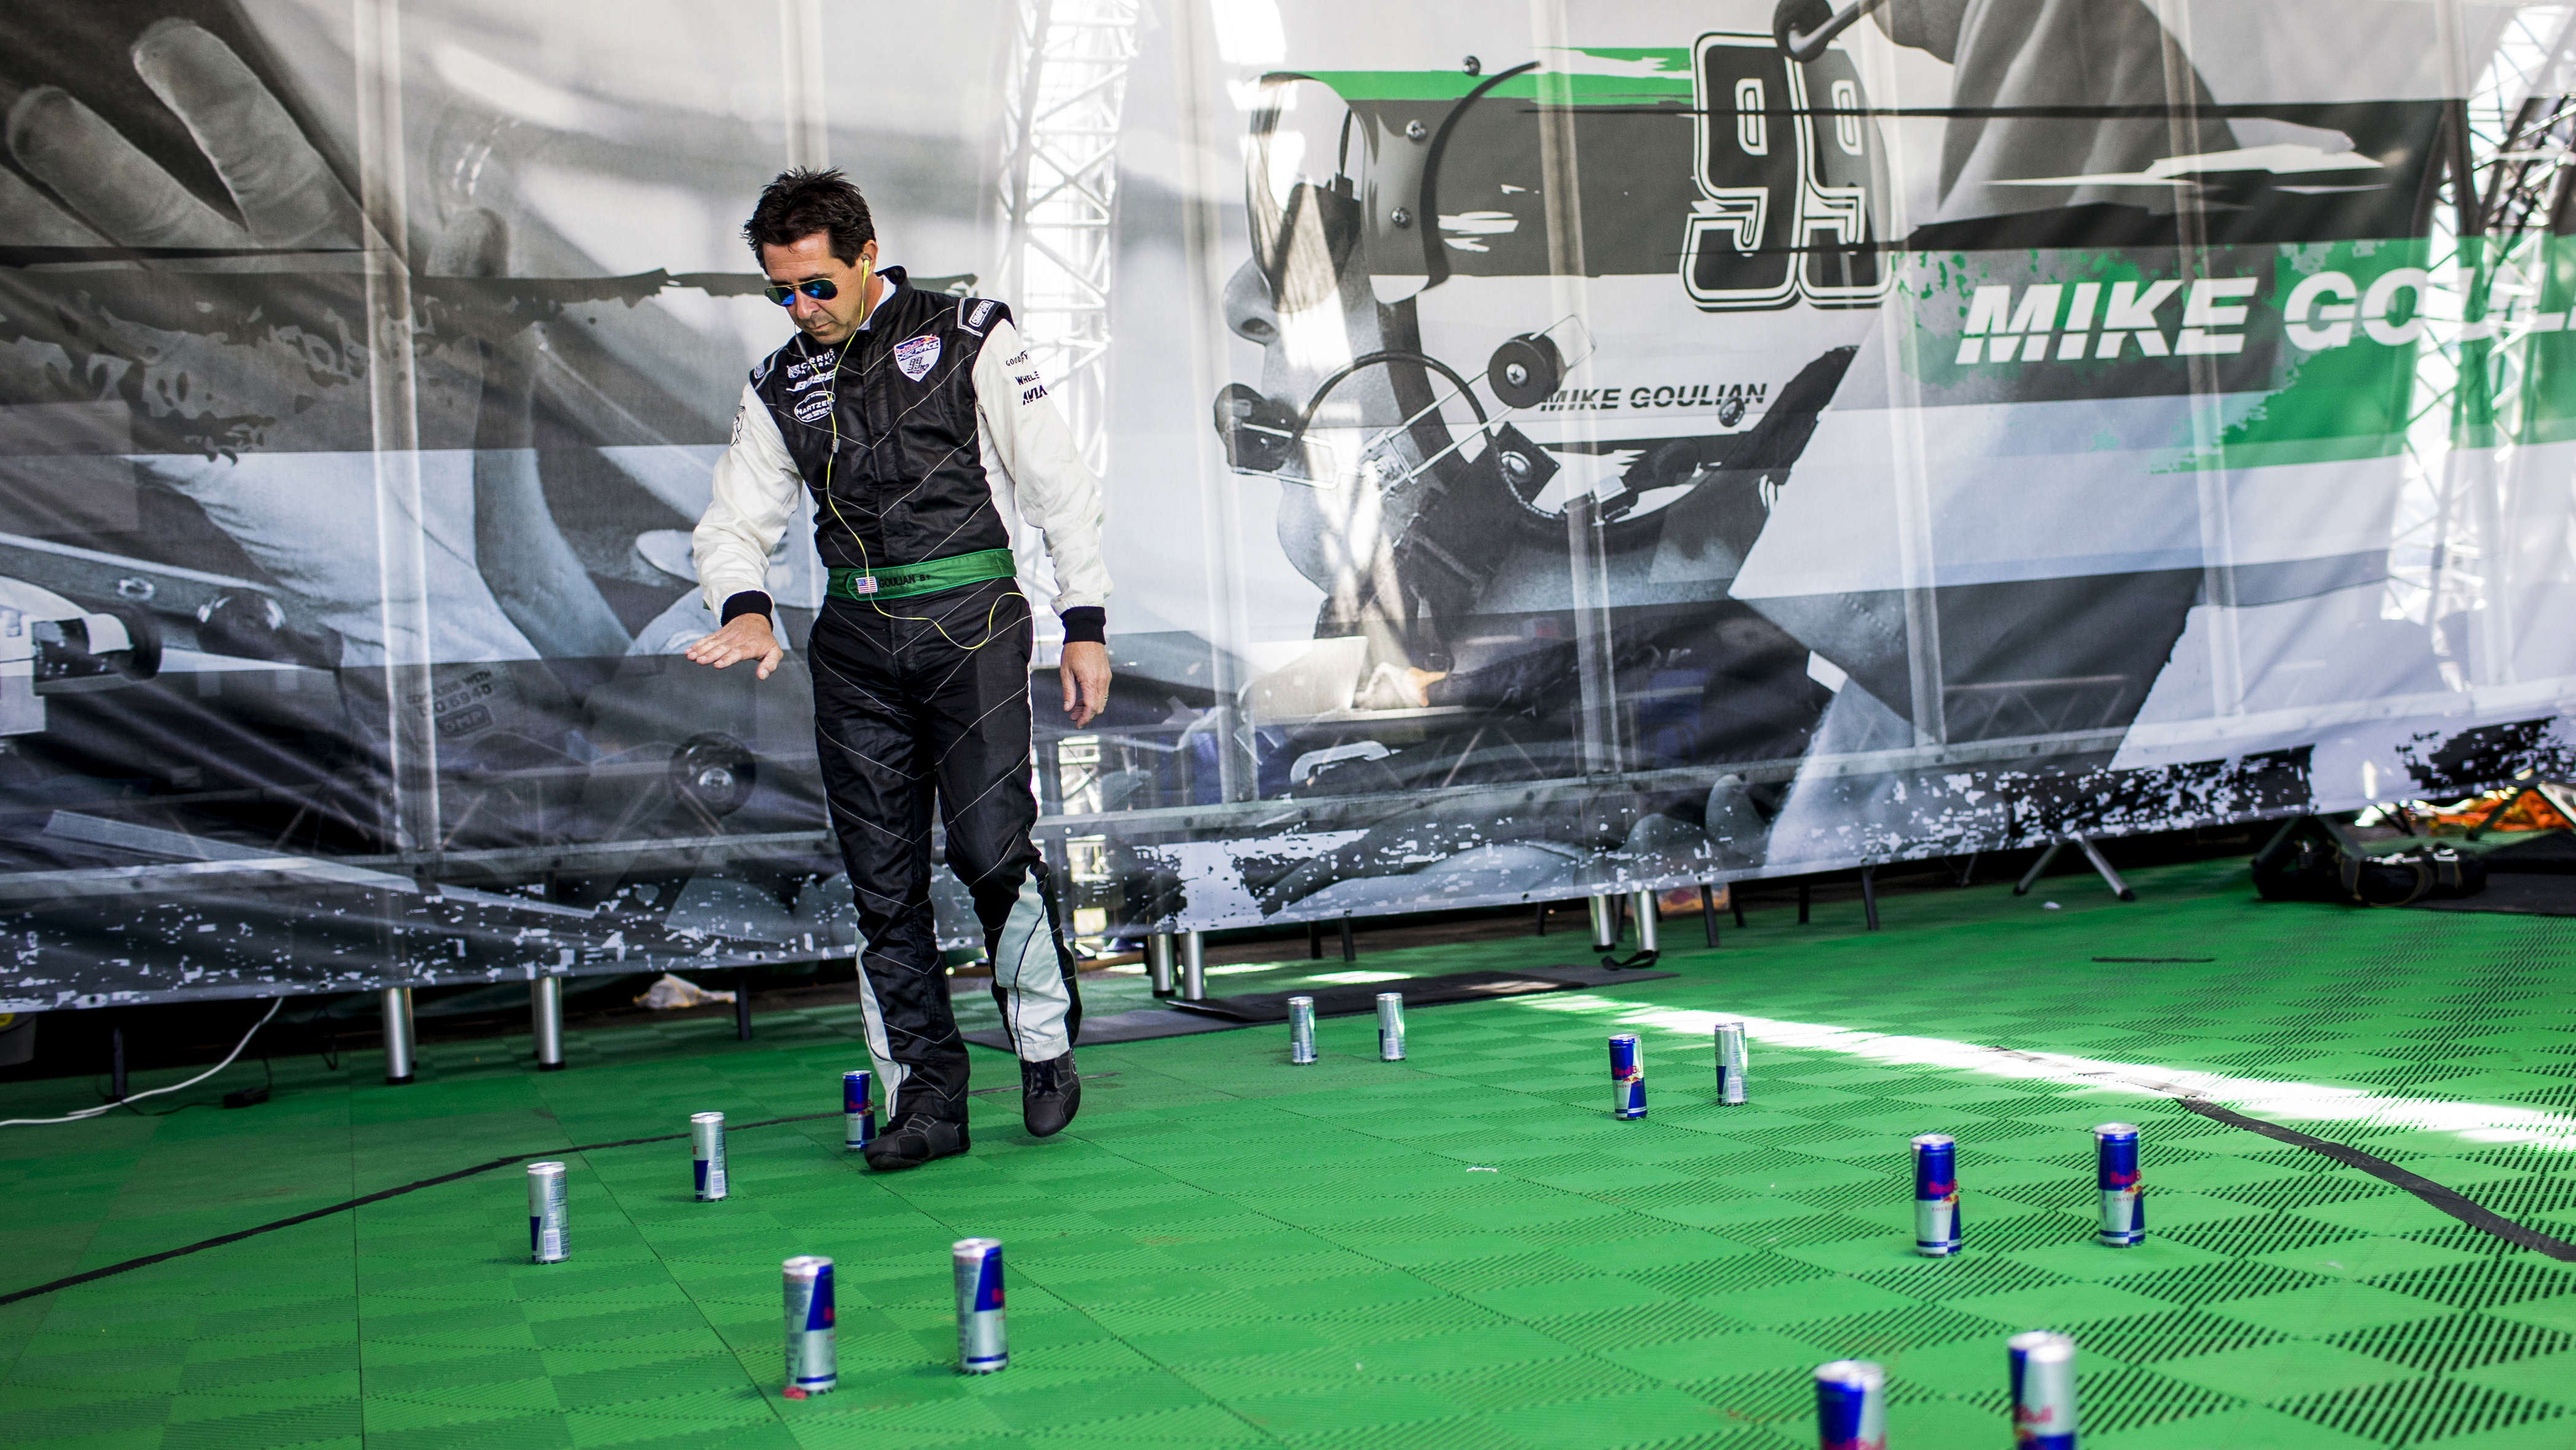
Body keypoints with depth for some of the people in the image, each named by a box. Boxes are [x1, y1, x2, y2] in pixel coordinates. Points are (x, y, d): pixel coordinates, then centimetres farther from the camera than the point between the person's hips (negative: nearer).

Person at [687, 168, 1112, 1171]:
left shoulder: (970, 338, 2)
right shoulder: (779, 389, 13)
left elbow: (1059, 485, 2)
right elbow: (733, 523, 12)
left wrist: (1085, 624, -2)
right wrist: (744, 605, -11)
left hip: (971, 625, -4)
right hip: (855, 644, 4)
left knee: (990, 846, -15)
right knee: (882, 879, 2)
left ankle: (1046, 1042, 9)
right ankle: (925, 1095, 12)